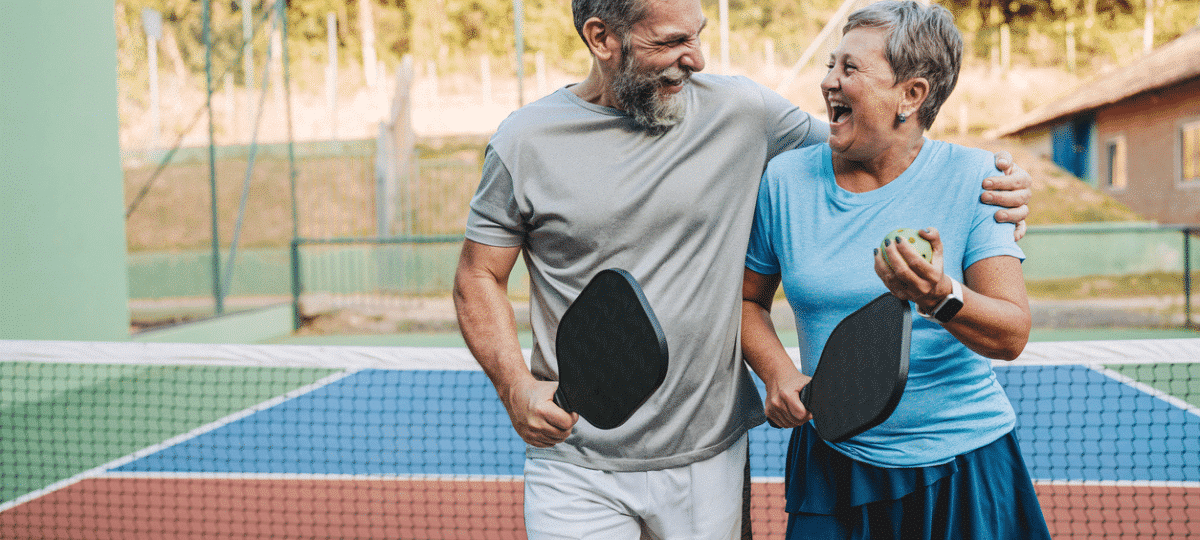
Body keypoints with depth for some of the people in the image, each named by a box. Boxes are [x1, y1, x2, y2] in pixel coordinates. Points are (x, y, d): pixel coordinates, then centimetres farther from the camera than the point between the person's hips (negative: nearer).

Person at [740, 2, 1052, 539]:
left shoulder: (972, 177, -10)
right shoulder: (784, 179, -3)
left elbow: (1012, 336, -16)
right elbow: (749, 299, 9)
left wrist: (942, 298, -36)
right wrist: (778, 372, -10)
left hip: (961, 466, -1)